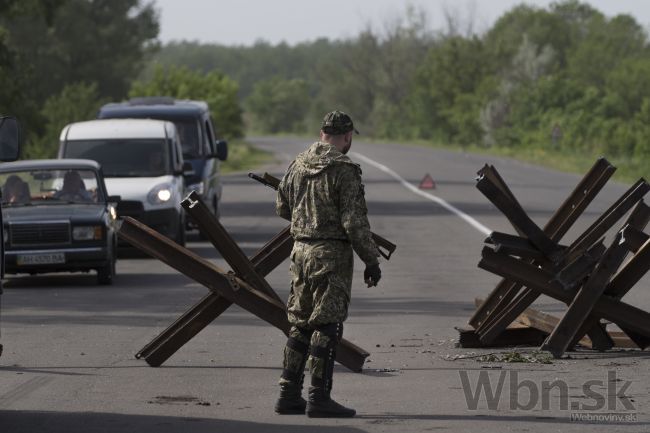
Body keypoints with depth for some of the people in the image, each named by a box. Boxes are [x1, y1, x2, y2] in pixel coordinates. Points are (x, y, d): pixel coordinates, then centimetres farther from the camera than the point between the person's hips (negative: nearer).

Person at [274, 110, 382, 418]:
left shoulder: (297, 165, 8)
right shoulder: (344, 171, -14)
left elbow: (282, 207, 19)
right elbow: (355, 222, -17)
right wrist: (371, 260, -10)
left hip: (300, 251, 7)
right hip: (331, 254, -7)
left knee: (300, 325, 13)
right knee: (326, 327, -3)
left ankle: (289, 395, 14)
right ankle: (319, 398, -4)